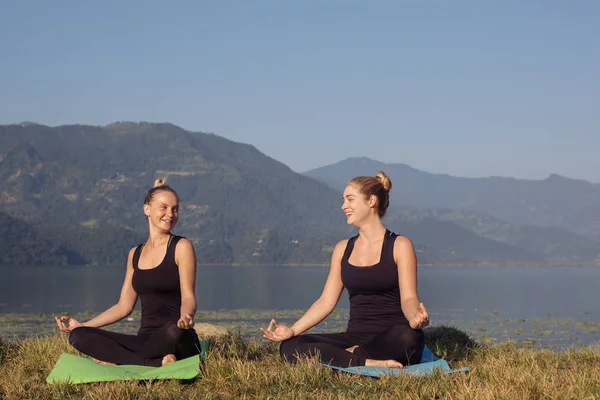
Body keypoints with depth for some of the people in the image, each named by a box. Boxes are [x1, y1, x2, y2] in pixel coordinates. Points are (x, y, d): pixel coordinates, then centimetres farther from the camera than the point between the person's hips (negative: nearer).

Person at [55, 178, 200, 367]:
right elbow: (124, 306, 17)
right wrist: (81, 325, 14)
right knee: (78, 335, -15)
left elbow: (188, 297, -7)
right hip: (146, 340, 5)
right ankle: (156, 363, -26)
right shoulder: (135, 254, 16)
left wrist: (186, 316, -30)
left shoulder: (181, 247, 1)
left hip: (179, 343, -5)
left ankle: (119, 361, -19)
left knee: (173, 331, -42)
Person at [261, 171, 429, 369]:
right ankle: (369, 363, -28)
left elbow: (408, 298, -8)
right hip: (356, 336, 4)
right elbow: (326, 301, 10)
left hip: (391, 340, -4)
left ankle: (353, 354, -16)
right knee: (290, 347, -19)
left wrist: (415, 317, -32)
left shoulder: (399, 245, 1)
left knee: (407, 337, -41)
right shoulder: (343, 249, 15)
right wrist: (292, 330, -4)